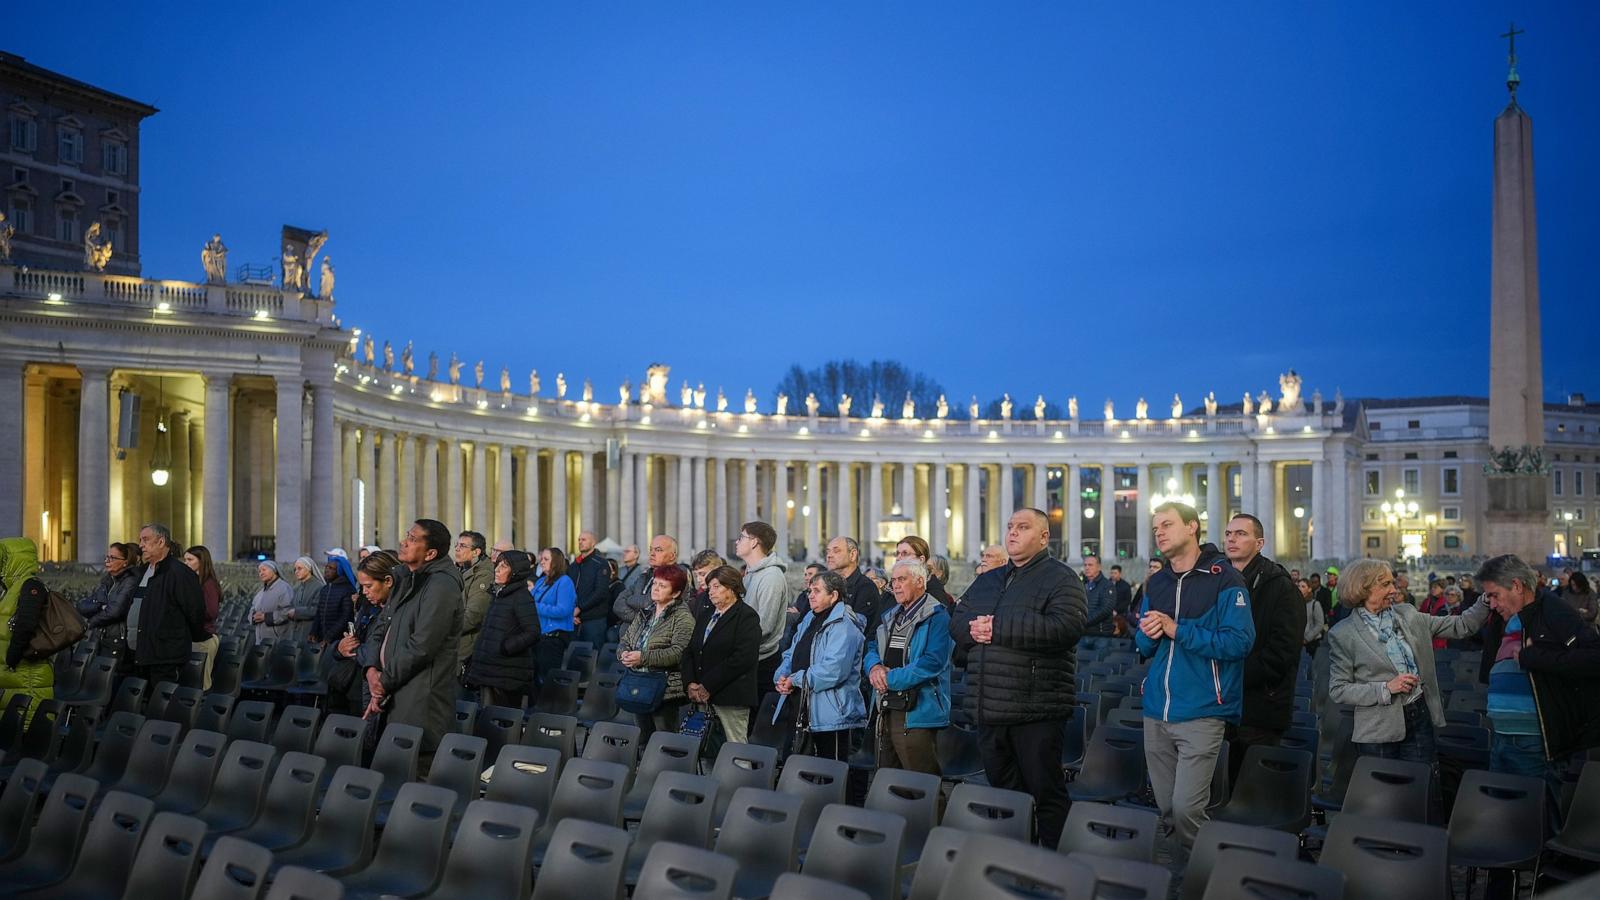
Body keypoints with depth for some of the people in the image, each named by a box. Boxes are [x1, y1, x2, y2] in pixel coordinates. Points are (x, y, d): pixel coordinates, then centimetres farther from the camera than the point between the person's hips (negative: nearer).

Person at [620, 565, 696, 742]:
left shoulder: (682, 617, -8)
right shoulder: (644, 614, 17)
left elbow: (678, 653, -20)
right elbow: (625, 640, 17)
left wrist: (643, 657, -23)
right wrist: (624, 653, -7)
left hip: (665, 691, -8)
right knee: (642, 740, 14)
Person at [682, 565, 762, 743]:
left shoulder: (747, 616, -4)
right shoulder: (705, 615, 20)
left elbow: (743, 658, -14)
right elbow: (689, 651, 16)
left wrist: (707, 687, -13)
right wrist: (690, 683, -1)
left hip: (732, 696, -6)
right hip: (702, 696, 6)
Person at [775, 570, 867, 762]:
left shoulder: (844, 626, -14)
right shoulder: (810, 620, 16)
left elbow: (833, 671, -25)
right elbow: (791, 654, 20)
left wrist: (796, 680, -15)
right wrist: (781, 676, -2)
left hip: (830, 716, -9)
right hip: (801, 710, 9)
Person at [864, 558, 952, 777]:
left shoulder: (937, 616, -10)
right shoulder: (890, 616, 18)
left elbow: (933, 662, -21)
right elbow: (871, 647, 19)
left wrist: (891, 678, -16)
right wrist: (874, 667, -5)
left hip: (917, 713, -8)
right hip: (886, 710, 8)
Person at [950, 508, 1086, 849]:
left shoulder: (1060, 578, -4)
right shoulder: (987, 581, 19)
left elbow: (1064, 627, -21)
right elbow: (956, 620, 14)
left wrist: (997, 629, -19)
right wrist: (972, 628, -12)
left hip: (1036, 709, -7)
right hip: (988, 708, 7)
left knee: (1046, 792, -1)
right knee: (1003, 791, 15)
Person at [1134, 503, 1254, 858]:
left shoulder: (1224, 579, -7)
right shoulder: (1155, 583, 13)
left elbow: (1239, 641, -17)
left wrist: (1176, 629, -18)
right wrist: (1148, 634, -6)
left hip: (1202, 712, -6)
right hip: (1156, 712, 6)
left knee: (1186, 808, -11)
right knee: (1166, 808, 11)